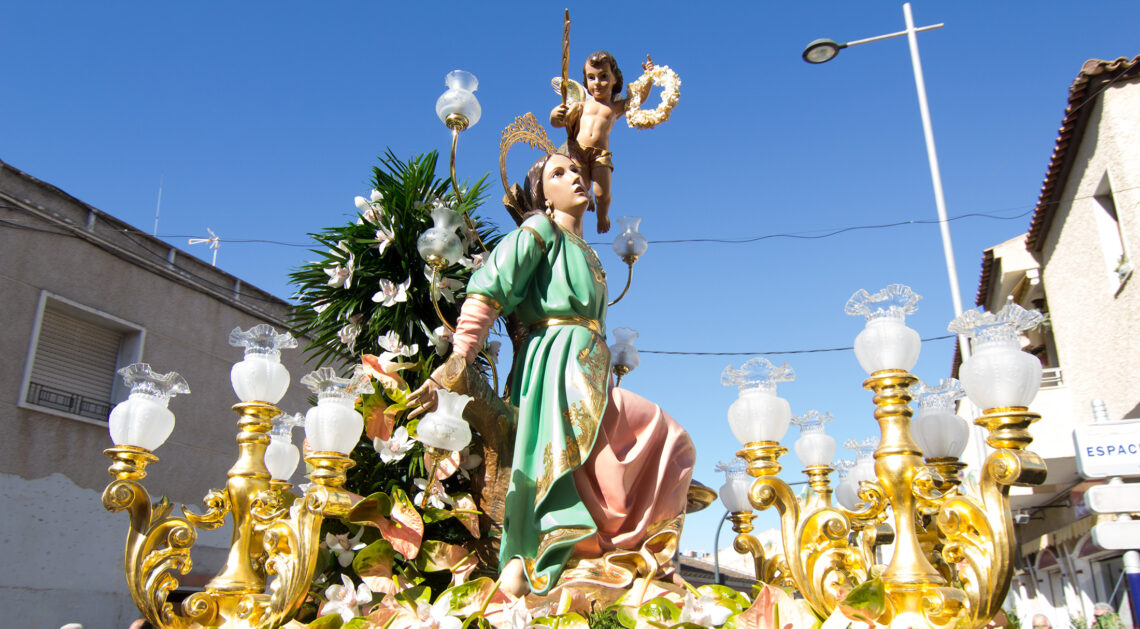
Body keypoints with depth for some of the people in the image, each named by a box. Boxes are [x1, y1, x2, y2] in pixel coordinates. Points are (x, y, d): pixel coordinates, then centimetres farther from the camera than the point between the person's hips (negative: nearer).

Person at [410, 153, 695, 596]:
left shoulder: (585, 252, 26)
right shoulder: (540, 230, 2)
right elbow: (487, 292, -10)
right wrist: (458, 359, -21)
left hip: (588, 376, 9)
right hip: (559, 370, -9)